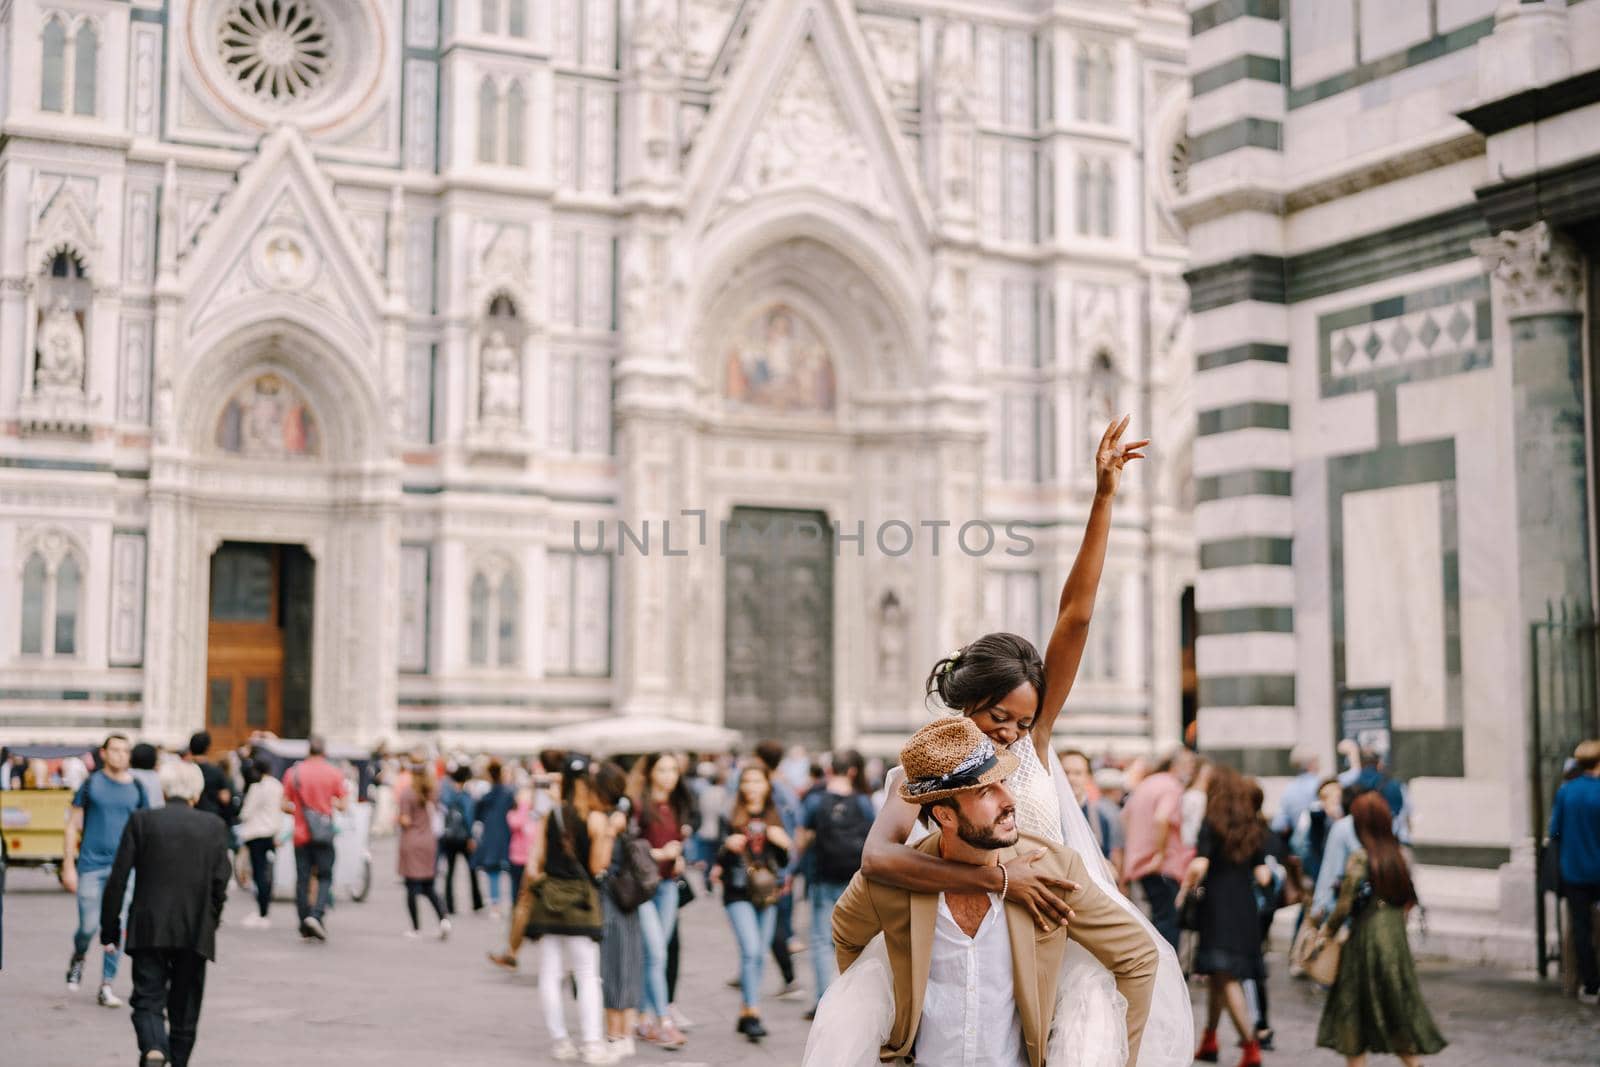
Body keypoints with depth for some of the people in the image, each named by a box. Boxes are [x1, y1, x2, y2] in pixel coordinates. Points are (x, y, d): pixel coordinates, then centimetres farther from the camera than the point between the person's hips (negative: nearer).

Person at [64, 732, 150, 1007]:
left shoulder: (136, 788, 7)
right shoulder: (91, 783, 1)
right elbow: (73, 826, 3)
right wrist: (68, 866, -2)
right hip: (91, 865, -2)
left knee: (115, 929, -1)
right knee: (89, 926, -4)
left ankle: (106, 987, 8)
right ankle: (78, 959, 28)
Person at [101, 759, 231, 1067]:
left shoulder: (141, 821, -1)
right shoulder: (214, 826, 1)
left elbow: (118, 879, -2)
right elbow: (220, 883, 0)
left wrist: (109, 927, 4)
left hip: (149, 929, -1)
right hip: (195, 932, 1)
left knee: (148, 999, 2)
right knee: (185, 1006, 13)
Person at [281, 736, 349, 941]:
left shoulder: (293, 772, 1)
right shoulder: (333, 773, -3)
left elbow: (285, 806, 0)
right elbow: (344, 805, -5)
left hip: (301, 834, 2)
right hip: (324, 835, -2)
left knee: (302, 880, 7)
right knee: (325, 877, 6)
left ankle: (305, 928, 9)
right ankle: (316, 915, -16)